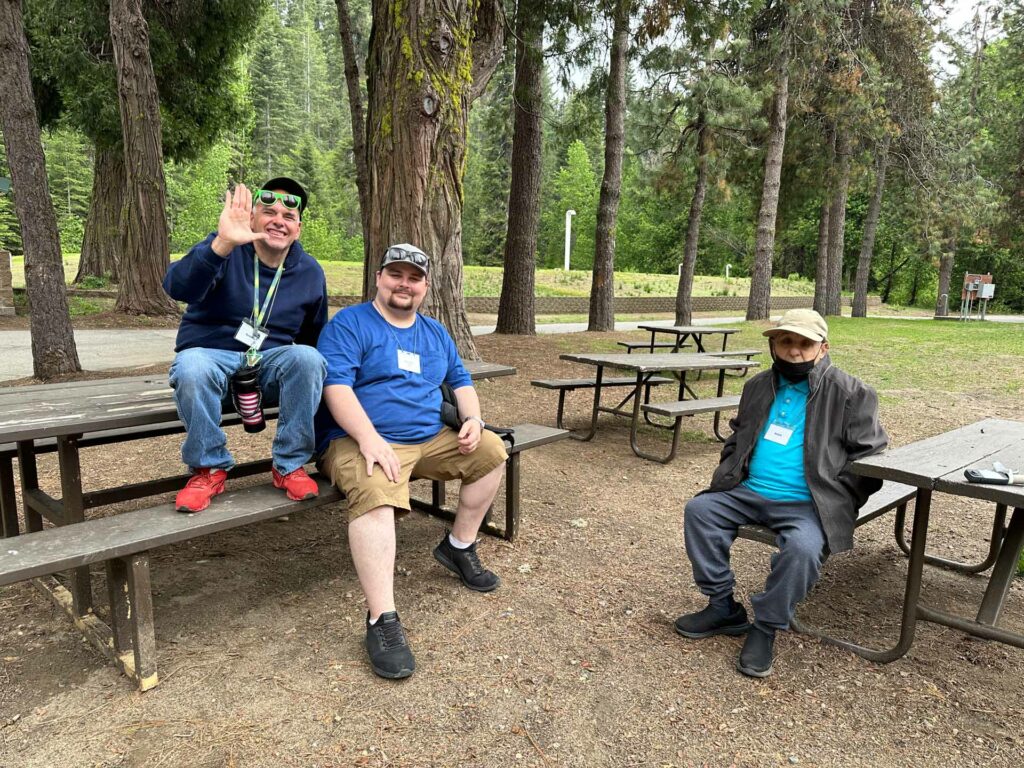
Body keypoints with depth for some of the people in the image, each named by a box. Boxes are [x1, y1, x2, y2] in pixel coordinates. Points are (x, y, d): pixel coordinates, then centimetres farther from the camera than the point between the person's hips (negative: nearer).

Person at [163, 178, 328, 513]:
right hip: (210, 355, -2)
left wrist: (310, 369, 0)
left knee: (306, 357, -30)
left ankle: (290, 465, -15)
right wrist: (222, 244, -44)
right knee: (191, 368, -37)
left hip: (271, 361, 2)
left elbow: (314, 336, 18)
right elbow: (177, 288, -29)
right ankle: (210, 468, -13)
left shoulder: (310, 272, 5)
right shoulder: (225, 250, -8)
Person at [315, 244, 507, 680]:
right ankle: (382, 620, -35)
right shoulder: (349, 324, -3)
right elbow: (336, 386, -15)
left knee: (491, 450, 0)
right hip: (361, 442, -7)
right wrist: (370, 439, -29)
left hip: (431, 440, 7)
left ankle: (459, 547, 12)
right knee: (374, 493, -36)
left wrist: (472, 419, 1)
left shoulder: (435, 333, 19)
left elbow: (460, 380, 23)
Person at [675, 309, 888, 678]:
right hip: (749, 493, 5)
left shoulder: (849, 394, -3)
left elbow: (870, 457, -2)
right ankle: (723, 607, 0)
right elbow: (736, 439, 25)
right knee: (699, 509, -12)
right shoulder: (758, 387, 11)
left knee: (803, 547, -33)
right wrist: (726, 477, 8)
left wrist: (837, 505, -10)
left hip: (807, 504, -5)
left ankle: (765, 629, -9)